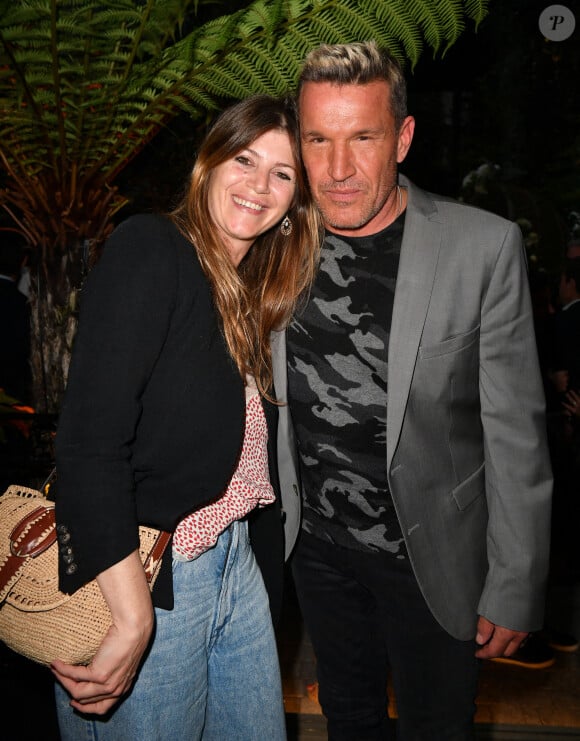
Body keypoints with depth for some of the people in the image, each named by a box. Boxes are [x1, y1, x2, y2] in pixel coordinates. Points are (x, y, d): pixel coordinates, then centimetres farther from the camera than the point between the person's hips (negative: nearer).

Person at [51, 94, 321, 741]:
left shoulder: (254, 291, 10)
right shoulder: (148, 250, -14)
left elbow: (243, 440, 11)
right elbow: (89, 440, -22)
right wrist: (133, 617, -23)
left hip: (233, 560, 8)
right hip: (137, 574, -7)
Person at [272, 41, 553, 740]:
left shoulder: (485, 247, -16)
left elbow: (515, 435, -13)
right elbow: (271, 407, 5)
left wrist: (514, 590, -10)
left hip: (432, 557, -3)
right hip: (318, 549, 4)